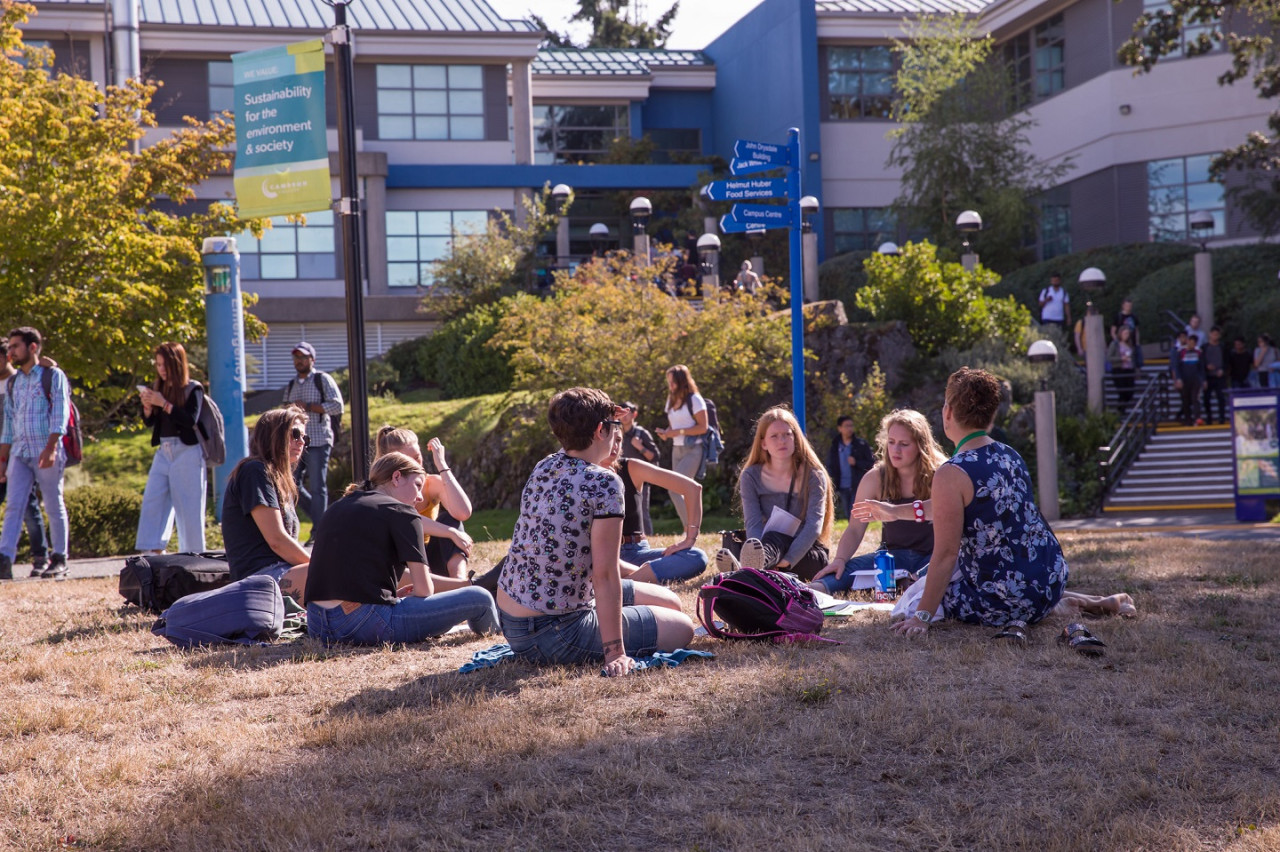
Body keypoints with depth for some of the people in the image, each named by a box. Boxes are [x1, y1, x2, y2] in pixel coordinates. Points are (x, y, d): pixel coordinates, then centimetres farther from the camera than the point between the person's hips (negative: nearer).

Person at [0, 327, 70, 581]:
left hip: (47, 453, -5)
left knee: (54, 507, 1)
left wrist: (50, 448, -20)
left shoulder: (53, 376, 1)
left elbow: (59, 415, -8)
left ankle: (59, 560, 9)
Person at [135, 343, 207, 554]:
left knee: (188, 506, -2)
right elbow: (149, 422, 13)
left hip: (187, 452, -6)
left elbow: (190, 420, -16)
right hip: (163, 452, 6)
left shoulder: (193, 389, -4)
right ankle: (152, 551, -7)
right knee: (152, 501, -4)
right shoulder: (160, 388, 11)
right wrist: (147, 406, -7)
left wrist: (164, 404, -21)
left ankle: (193, 556, 5)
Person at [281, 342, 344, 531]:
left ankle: (318, 532, -2)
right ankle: (319, 516, 20)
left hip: (318, 442, -6)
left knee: (317, 487, -7)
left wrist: (308, 406, -13)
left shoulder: (323, 380, 0)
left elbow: (337, 406, -10)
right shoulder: (290, 386, 18)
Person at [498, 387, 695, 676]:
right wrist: (615, 652, -20)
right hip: (552, 634, -9)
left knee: (670, 601, 18)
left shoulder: (542, 468, 4)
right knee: (683, 628, 5)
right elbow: (605, 575, -22)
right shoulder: (605, 483, -20)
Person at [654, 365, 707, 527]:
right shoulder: (671, 401, 14)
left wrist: (679, 432, -18)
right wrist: (666, 433, 2)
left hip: (692, 451, -8)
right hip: (677, 450, 8)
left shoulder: (694, 400, -8)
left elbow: (703, 427, -11)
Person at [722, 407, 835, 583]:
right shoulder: (751, 477, 2)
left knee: (775, 538, -36)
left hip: (808, 554, -2)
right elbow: (753, 524, -11)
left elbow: (814, 524, -17)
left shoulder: (814, 476, -4)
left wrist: (788, 560, -33)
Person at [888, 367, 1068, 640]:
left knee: (913, 601, 18)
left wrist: (923, 617, -12)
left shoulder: (951, 474, -19)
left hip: (1003, 599, -8)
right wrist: (893, 511, 29)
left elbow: (946, 554, -19)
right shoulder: (1011, 455, 7)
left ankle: (1013, 620, 0)